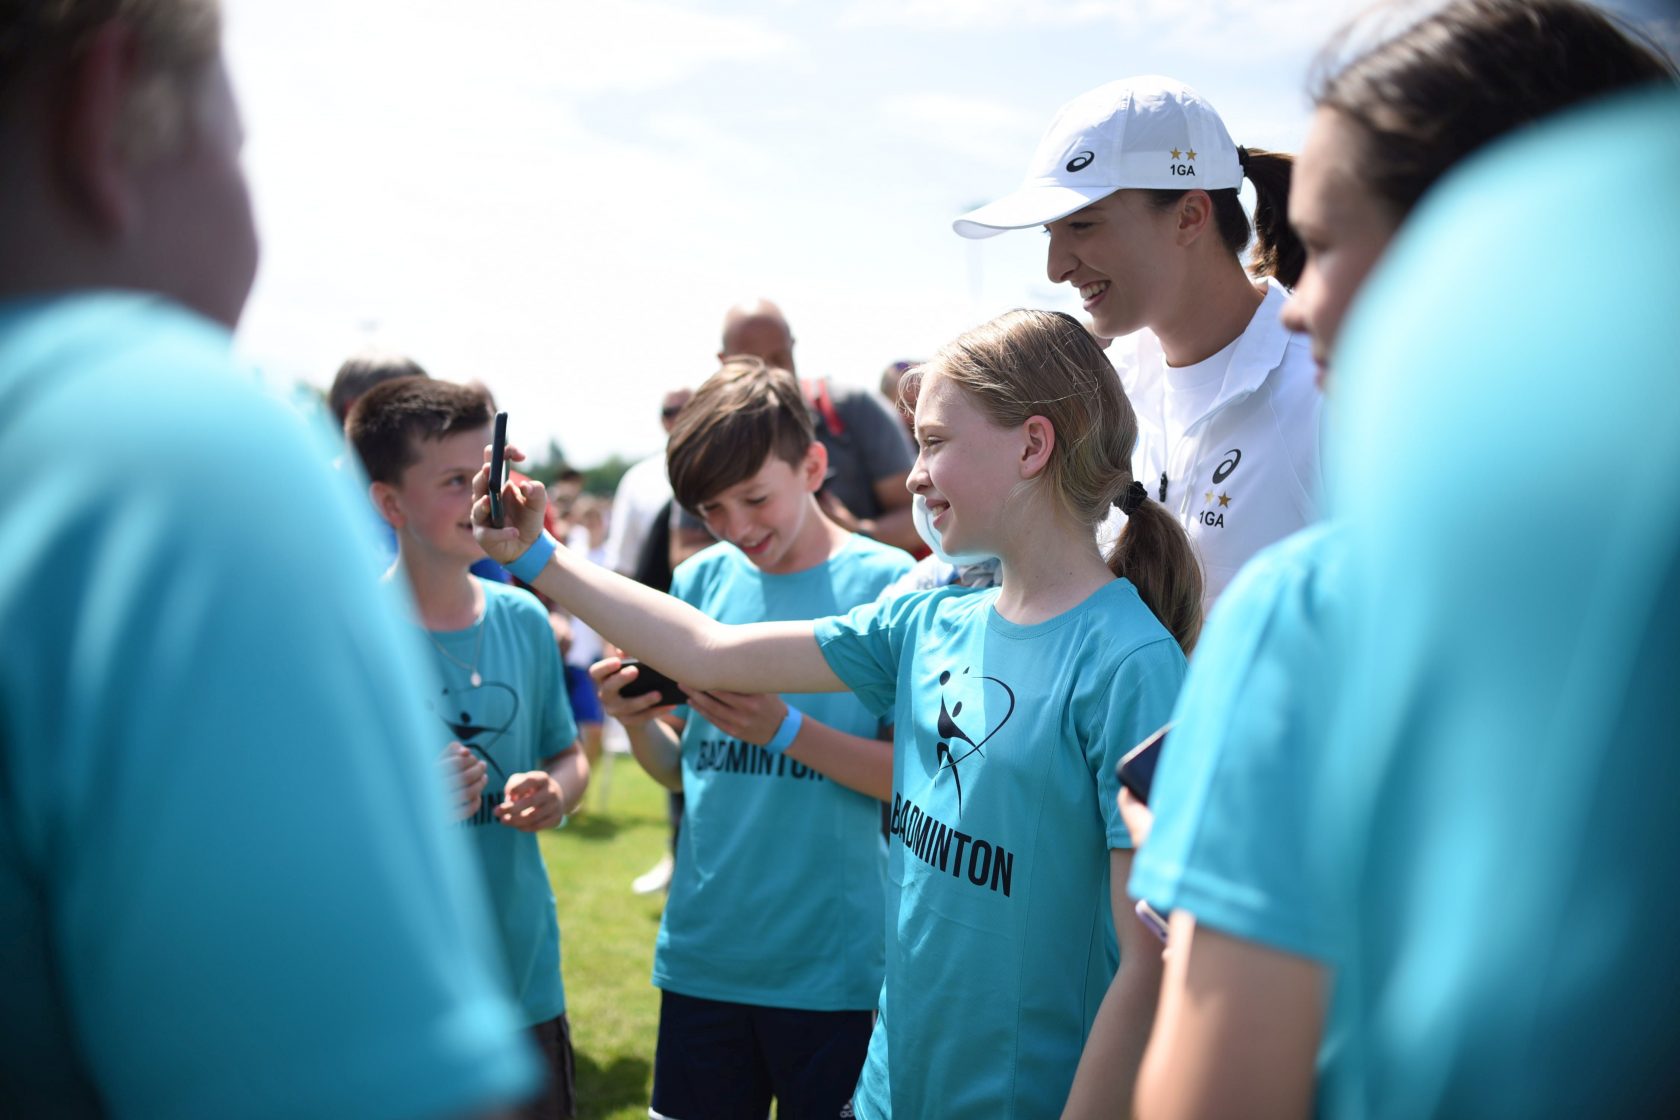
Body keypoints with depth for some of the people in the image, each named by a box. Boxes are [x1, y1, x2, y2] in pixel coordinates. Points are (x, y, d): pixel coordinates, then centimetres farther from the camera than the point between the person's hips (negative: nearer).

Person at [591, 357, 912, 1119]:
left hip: (833, 968, -3)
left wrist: (786, 729, -21)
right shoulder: (702, 580, 5)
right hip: (701, 958, 4)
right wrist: (637, 722, -9)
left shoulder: (887, 584, -7)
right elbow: (679, 768, 12)